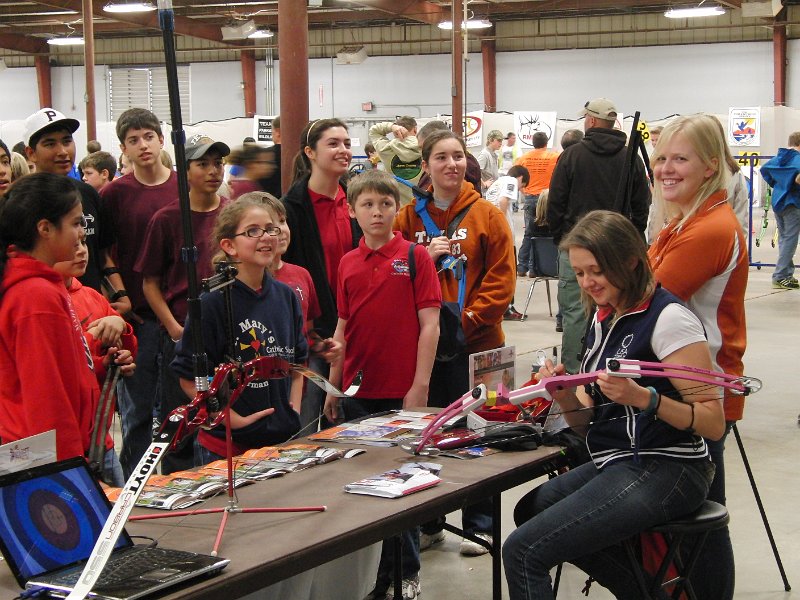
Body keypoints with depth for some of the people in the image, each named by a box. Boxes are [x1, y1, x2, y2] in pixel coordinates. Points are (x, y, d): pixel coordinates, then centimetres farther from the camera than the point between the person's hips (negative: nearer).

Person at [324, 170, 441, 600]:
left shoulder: (415, 256, -5)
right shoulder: (348, 263, 7)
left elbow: (429, 324, -7)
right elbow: (343, 328, 12)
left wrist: (419, 386, -12)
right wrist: (333, 386, 8)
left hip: (402, 392, -4)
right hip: (358, 391, 4)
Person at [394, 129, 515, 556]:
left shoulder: (487, 216, -1)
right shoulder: (408, 217, 6)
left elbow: (501, 280, -4)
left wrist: (467, 318, -13)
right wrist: (424, 256, -11)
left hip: (474, 342, -2)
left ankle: (479, 524, 18)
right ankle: (428, 522, 24)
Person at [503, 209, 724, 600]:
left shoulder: (667, 318, -14)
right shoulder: (603, 318, 11)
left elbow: (714, 424, -18)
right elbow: (590, 420, 14)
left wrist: (642, 397, -30)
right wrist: (568, 399, -7)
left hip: (662, 472, -9)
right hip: (614, 464, 9)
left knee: (523, 551, -16)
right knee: (530, 510, 25)